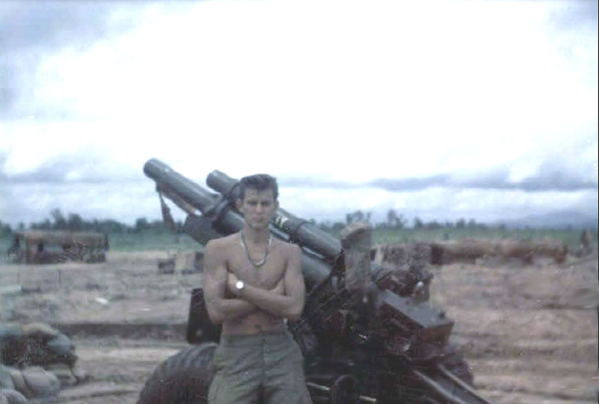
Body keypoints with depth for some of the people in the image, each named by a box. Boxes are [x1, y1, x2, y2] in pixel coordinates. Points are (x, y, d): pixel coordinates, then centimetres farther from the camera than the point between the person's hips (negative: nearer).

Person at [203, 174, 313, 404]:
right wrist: (272, 295, -9)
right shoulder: (218, 249, -1)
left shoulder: (289, 252, 5)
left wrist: (240, 287, -10)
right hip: (236, 353, -2)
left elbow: (294, 309, -9)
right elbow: (216, 311, -12)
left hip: (282, 353, 2)